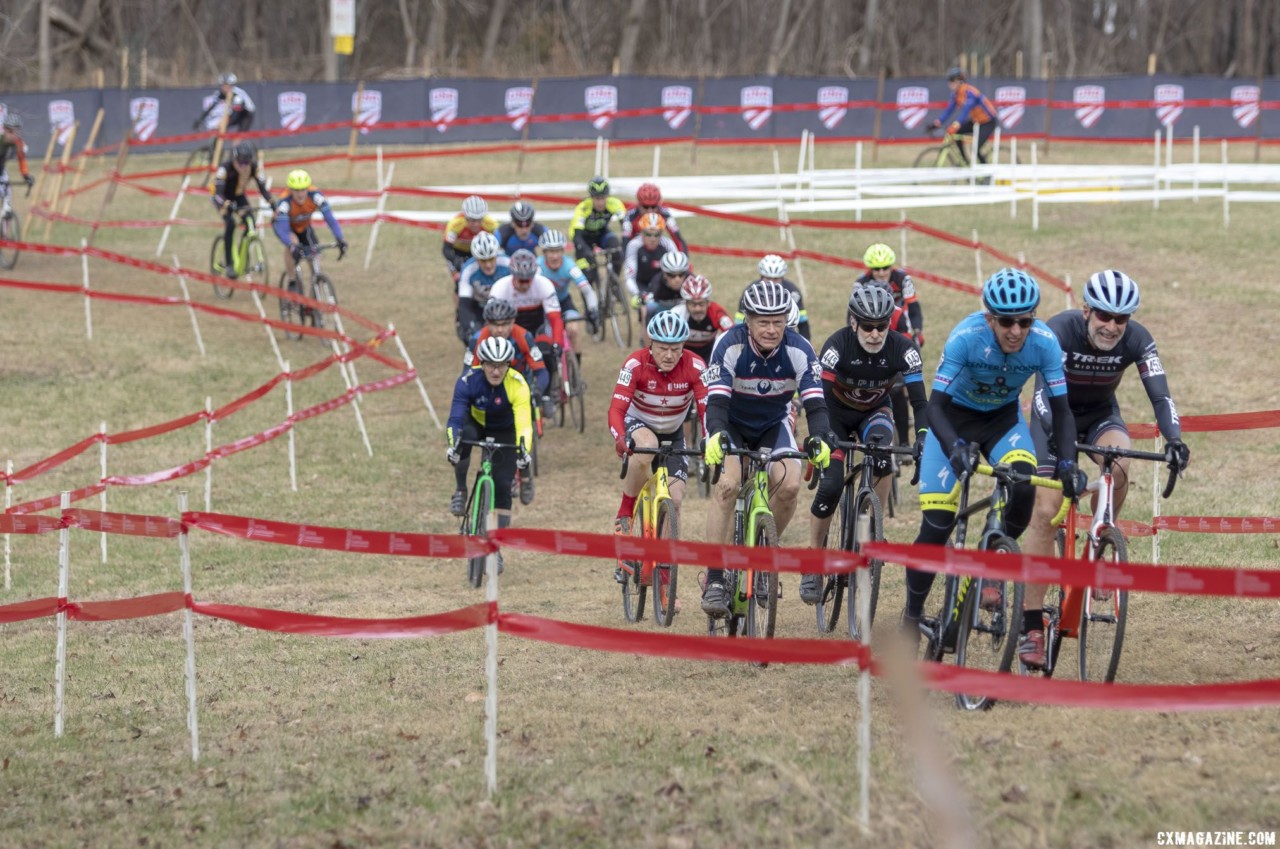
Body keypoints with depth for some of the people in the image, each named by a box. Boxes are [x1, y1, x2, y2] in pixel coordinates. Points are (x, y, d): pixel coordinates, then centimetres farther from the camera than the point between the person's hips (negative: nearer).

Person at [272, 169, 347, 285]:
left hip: (304, 227, 3)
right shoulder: (284, 202, -39)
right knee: (293, 242, -33)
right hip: (286, 224, -3)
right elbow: (282, 230, -45)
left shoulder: (315, 196, -33)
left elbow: (330, 219, -35)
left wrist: (340, 239, -49)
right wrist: (292, 246, -64)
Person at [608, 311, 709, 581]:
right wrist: (620, 440, -55)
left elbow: (706, 408, -30)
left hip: (672, 434, 2)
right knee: (647, 447, -39)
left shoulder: (694, 366, -24)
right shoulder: (636, 364, -28)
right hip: (638, 425, -2)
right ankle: (624, 517, -22)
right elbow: (617, 408, -35)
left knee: (674, 500, -11)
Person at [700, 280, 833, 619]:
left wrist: (819, 439, -49)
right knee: (727, 485, -28)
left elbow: (815, 402, -28)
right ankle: (714, 579, -23)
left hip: (773, 425, 2)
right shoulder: (730, 346, -28)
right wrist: (716, 436, -56)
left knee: (789, 486, -23)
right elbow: (716, 400, -36)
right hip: (731, 425, -2)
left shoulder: (799, 350, -23)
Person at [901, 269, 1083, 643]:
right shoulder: (966, 337, -33)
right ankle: (911, 618, 11)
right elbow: (935, 405, -34)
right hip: (954, 419, -2)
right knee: (936, 527, -10)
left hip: (1003, 418, 2)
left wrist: (1067, 462, -34)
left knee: (1024, 487, -30)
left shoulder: (1044, 343, -25)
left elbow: (1061, 408, -18)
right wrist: (954, 449, -52)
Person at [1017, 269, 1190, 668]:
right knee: (1045, 511, -15)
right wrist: (1056, 432, -56)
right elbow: (1043, 390, -38)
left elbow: (1160, 395, -26)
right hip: (1056, 413, -2)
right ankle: (1032, 627, -12)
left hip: (1100, 412, 2)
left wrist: (1174, 439, -44)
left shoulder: (1137, 340, -22)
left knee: (1119, 465, -33)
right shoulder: (1060, 331, -29)